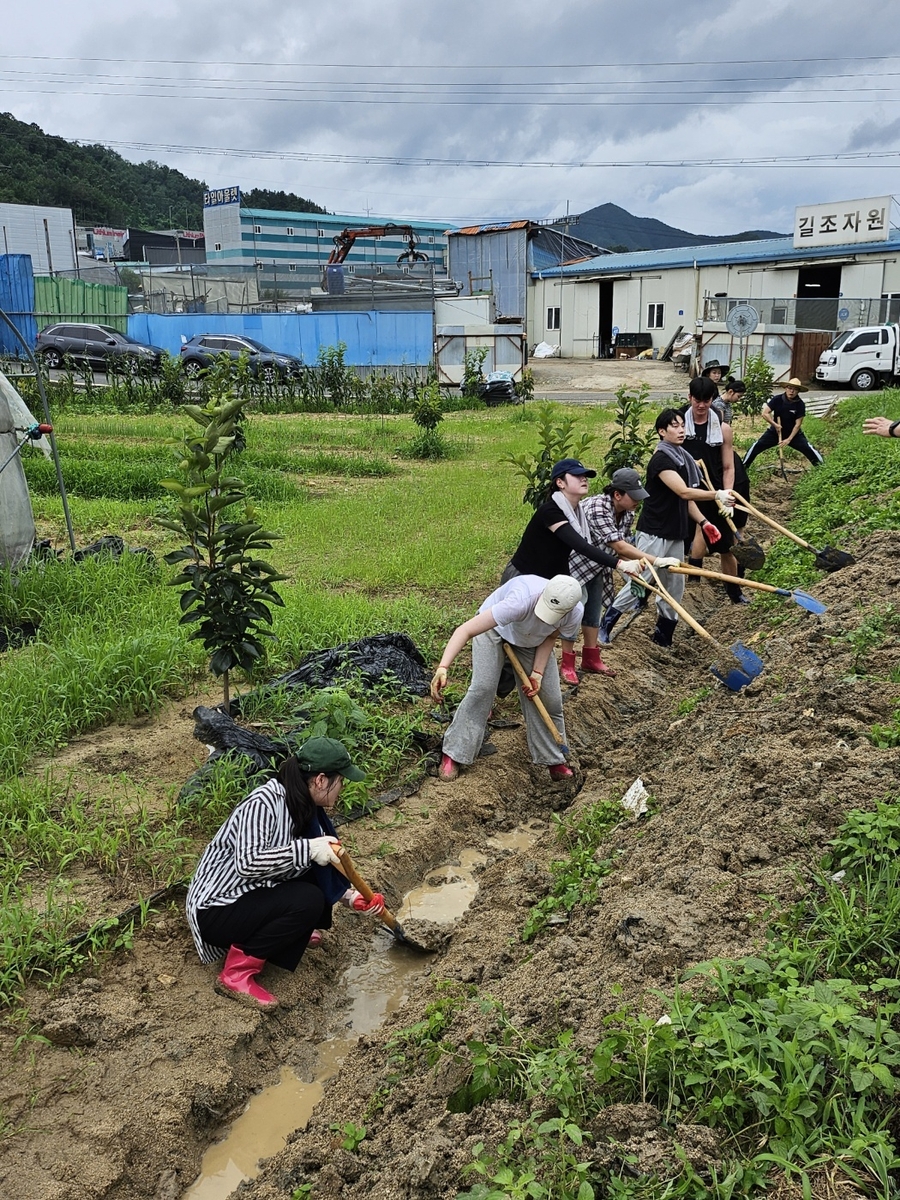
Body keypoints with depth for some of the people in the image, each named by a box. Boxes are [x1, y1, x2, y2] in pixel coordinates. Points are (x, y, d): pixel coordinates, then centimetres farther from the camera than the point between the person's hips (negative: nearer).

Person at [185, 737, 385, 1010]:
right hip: (215, 909, -8)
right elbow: (247, 863, -33)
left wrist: (350, 896, -4)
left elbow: (324, 864, 8)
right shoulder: (264, 802, -25)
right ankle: (237, 973, -14)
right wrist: (307, 849, -32)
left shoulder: (307, 809, 1)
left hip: (251, 896, 8)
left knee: (320, 870, -4)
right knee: (308, 900, -25)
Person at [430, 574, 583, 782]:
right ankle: (452, 755, -6)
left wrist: (537, 673, -18)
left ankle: (553, 759, 21)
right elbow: (466, 630, -50)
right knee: (482, 688, -19)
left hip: (532, 641, 4)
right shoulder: (521, 601, -48)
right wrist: (443, 667, -60)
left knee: (549, 697, 0)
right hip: (495, 629, -4)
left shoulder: (575, 613, -33)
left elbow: (550, 637, -9)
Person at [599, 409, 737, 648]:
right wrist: (717, 495, -33)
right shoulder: (660, 460, -17)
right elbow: (683, 492, -27)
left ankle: (662, 636, 23)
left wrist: (703, 522, 5)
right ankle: (605, 626, 11)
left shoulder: (683, 459, 11)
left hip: (675, 534, 9)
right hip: (654, 534, -9)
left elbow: (686, 498, 15)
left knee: (674, 587, 11)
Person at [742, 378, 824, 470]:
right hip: (775, 431, 1)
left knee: (808, 449, -12)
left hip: (793, 433, -1)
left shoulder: (800, 404, -18)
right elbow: (765, 413, -19)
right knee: (757, 446, -5)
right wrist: (775, 424, -30)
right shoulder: (777, 399, -17)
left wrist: (789, 439, -23)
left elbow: (798, 424, -16)